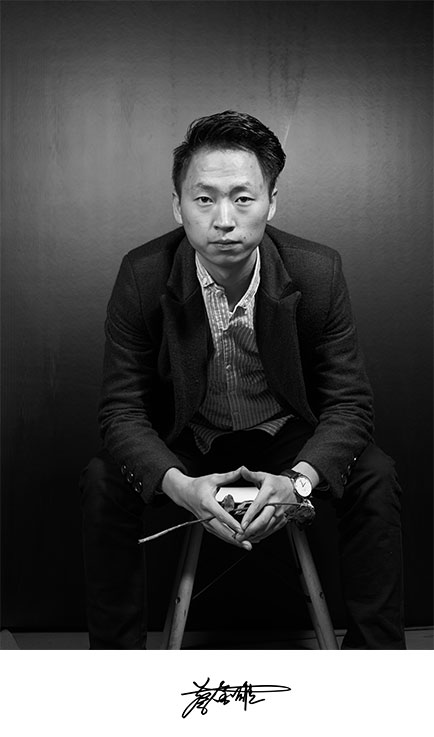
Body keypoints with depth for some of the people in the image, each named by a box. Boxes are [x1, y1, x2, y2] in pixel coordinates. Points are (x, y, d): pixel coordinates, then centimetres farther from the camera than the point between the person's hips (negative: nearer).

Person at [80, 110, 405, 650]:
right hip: (184, 445, 0)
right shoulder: (142, 276, -18)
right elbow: (122, 409, -16)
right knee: (102, 483, -25)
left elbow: (348, 403, -13)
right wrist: (178, 484, -36)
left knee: (375, 477, -24)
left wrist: (299, 479, -33)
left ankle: (375, 650, -6)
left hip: (288, 438, 1)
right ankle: (117, 653, -8)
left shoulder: (318, 273, -17)